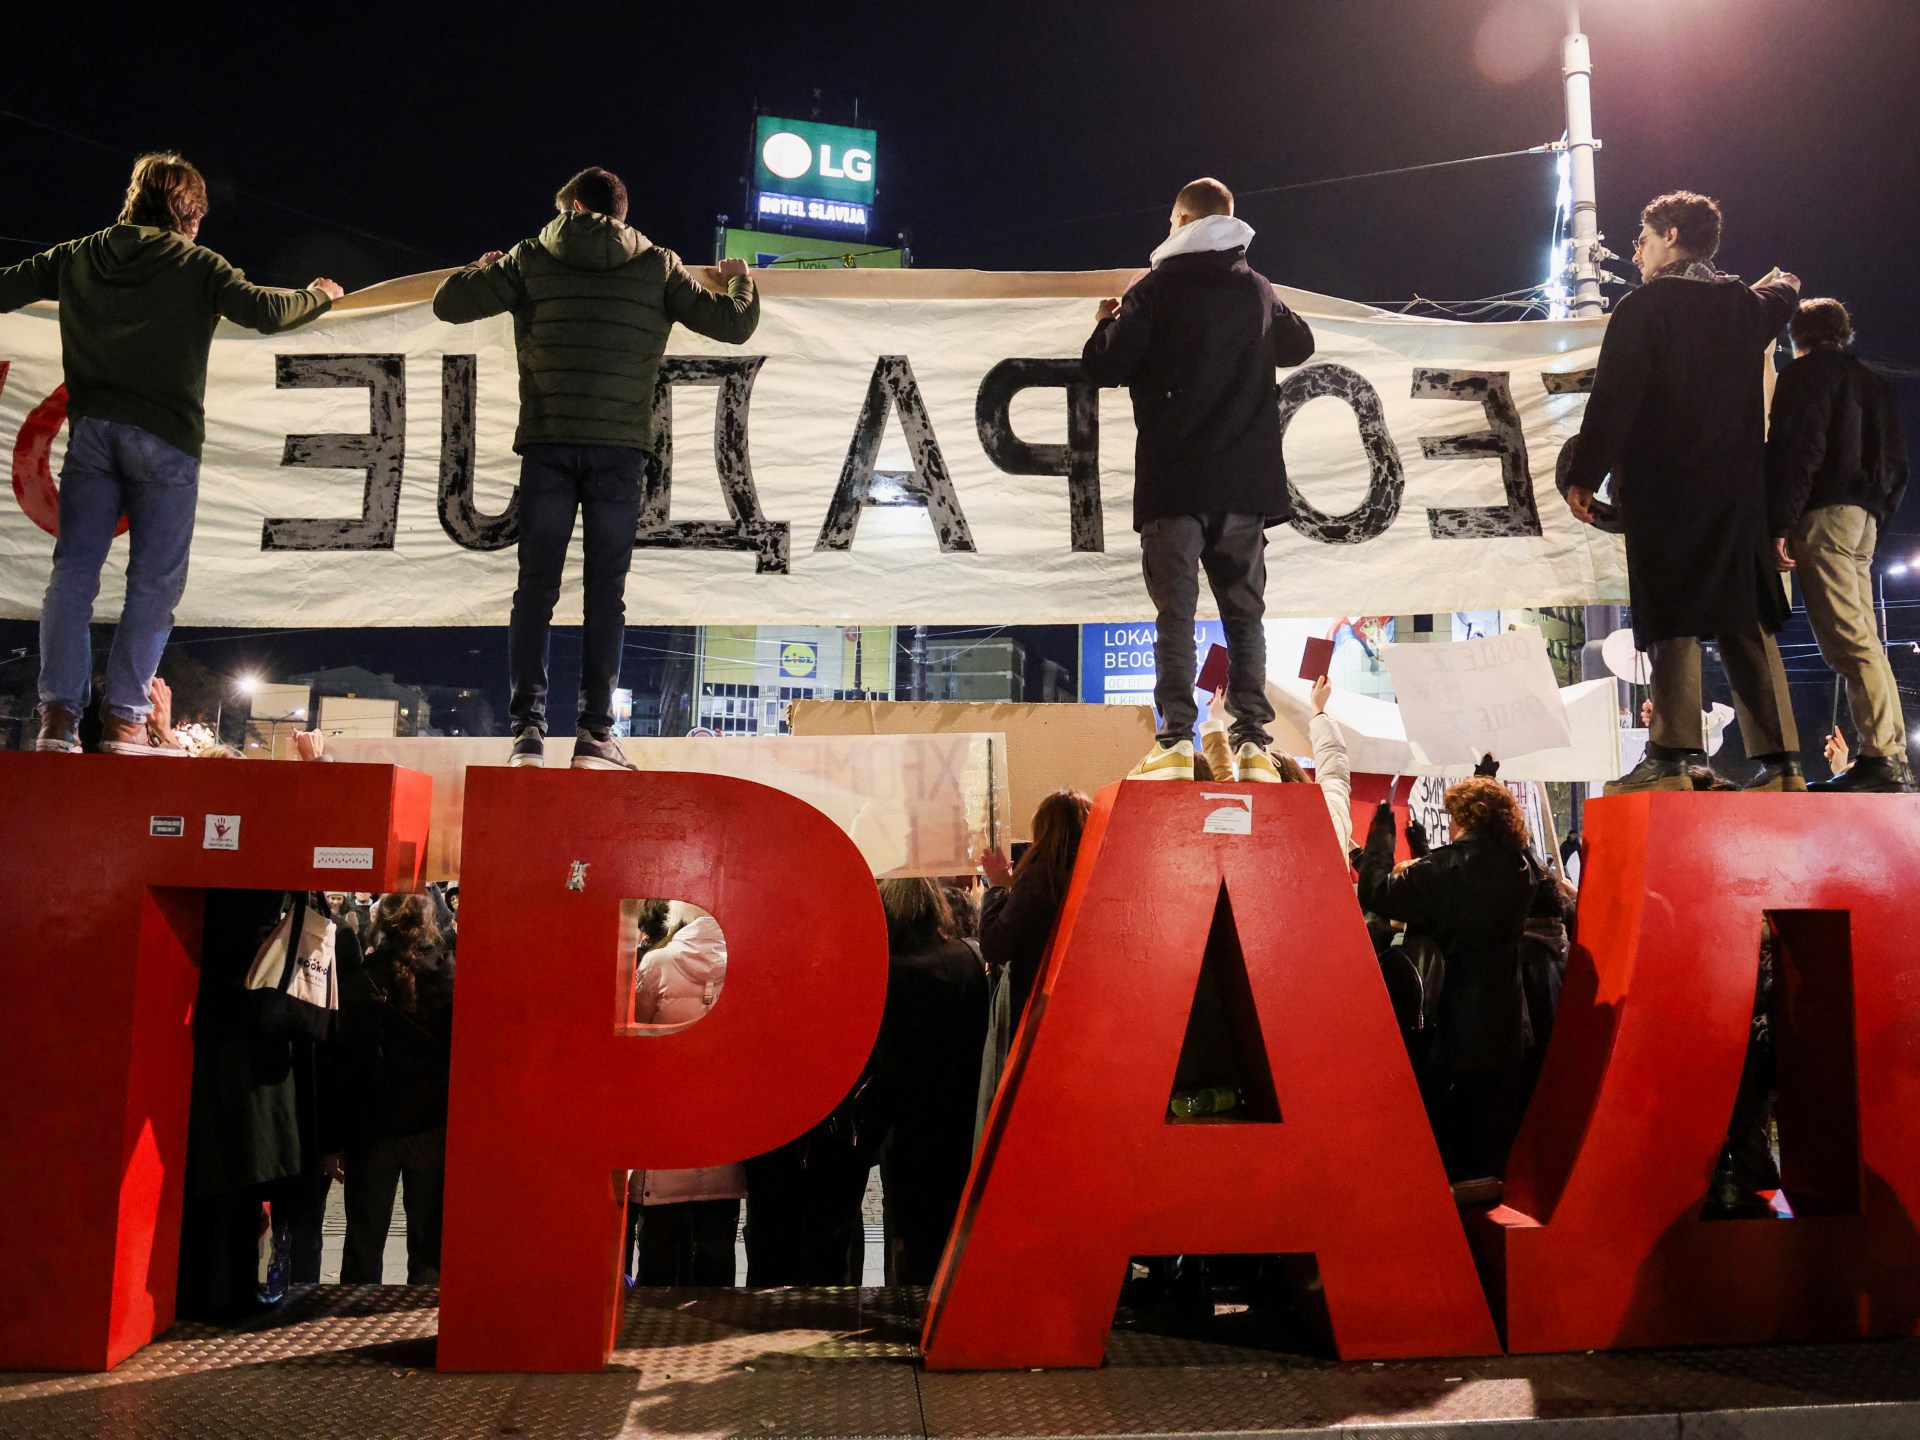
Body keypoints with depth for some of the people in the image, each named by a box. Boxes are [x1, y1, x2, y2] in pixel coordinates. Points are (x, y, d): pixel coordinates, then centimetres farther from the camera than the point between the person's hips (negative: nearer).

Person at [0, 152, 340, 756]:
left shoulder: (78, 256, 13)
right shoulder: (196, 265, 1)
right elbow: (266, 311, -6)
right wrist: (318, 296, 12)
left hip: (90, 430, 4)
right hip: (164, 438, -3)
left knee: (74, 569, 3)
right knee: (155, 581, 0)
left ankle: (58, 716, -4)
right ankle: (123, 719, -4)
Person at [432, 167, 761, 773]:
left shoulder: (532, 256, 8)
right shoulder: (657, 264, 8)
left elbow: (448, 303, 8)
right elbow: (734, 324, 9)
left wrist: (486, 269, 29)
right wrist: (739, 281, 31)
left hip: (548, 444, 0)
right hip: (621, 448, 0)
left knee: (536, 587, 5)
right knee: (607, 590, 4)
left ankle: (528, 729, 0)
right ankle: (595, 734, 1)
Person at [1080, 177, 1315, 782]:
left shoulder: (1157, 288, -3)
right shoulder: (1258, 290, 12)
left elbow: (1103, 367, -5)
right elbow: (1299, 345, 30)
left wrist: (1108, 324, 15)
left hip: (1175, 478, -4)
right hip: (1245, 481, 4)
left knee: (1175, 611, -4)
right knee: (1244, 612, 7)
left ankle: (1176, 740, -11)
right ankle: (1253, 741, 3)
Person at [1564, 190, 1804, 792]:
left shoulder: (1644, 306, -3)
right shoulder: (1746, 305, 16)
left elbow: (1614, 398, -12)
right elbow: (1782, 296, 40)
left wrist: (1583, 476, -10)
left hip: (1664, 484, -6)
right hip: (1737, 488, 6)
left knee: (1671, 615, -9)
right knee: (1747, 618, 7)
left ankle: (1676, 754, -16)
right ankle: (1780, 758, 5)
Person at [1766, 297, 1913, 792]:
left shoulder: (1805, 373, 2)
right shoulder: (1873, 383, 26)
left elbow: (1796, 450, -12)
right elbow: (1897, 467, 23)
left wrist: (1780, 525, -16)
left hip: (1824, 511, -8)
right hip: (1865, 517, 8)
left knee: (1848, 640, -14)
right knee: (1862, 640, 7)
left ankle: (1880, 756, -20)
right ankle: (1893, 760, 4)